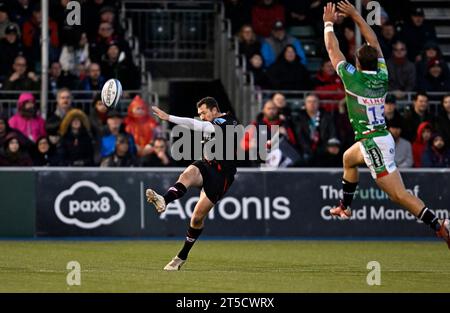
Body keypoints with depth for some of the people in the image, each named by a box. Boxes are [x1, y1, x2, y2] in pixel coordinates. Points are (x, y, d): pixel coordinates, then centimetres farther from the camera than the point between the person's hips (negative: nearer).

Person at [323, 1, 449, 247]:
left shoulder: (353, 78, -12)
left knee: (399, 194, -12)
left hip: (373, 144, -8)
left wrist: (329, 23, 16)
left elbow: (333, 50, 1)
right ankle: (345, 207, 47)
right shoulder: (382, 77, 3)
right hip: (384, 138, 8)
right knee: (348, 159, 35)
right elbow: (374, 43, 17)